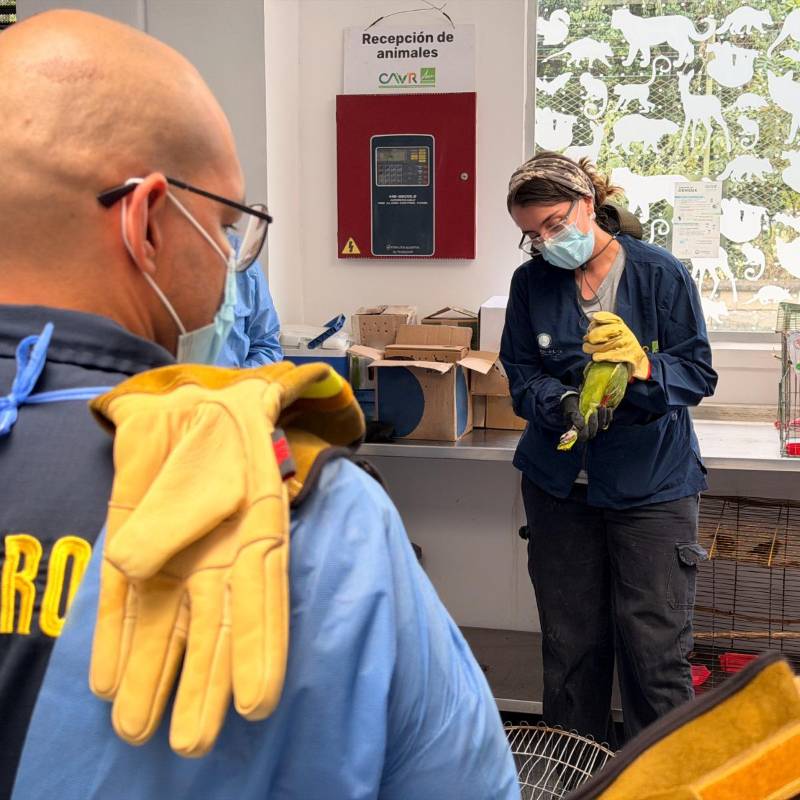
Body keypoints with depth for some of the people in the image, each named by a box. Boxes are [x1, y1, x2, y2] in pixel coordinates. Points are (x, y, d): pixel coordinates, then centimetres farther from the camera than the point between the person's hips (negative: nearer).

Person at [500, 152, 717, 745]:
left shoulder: (660, 273, -6)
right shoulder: (532, 282, 3)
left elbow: (699, 373, -7)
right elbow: (521, 375, 1)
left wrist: (643, 368, -27)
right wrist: (565, 406, -20)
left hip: (652, 484, -3)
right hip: (559, 484, 3)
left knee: (655, 651, -2)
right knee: (570, 647, 11)